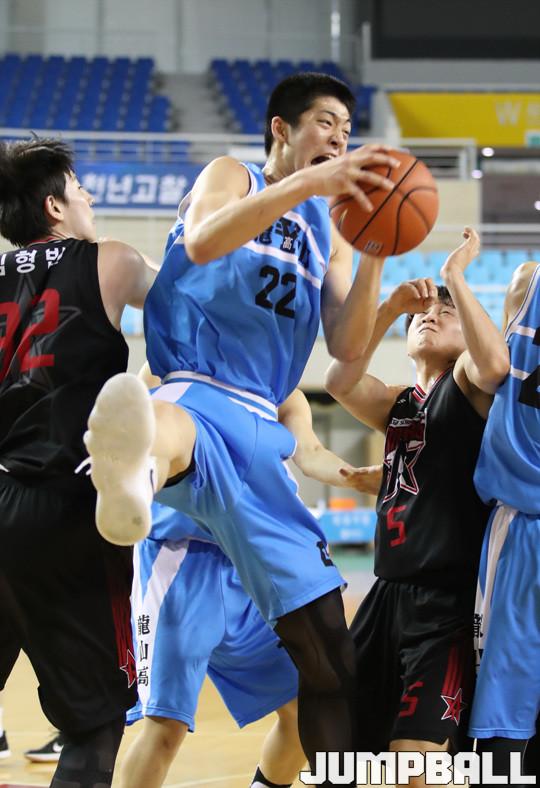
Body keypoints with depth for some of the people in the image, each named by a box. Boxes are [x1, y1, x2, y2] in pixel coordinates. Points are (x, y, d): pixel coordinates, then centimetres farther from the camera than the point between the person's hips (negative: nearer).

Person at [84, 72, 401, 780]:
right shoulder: (233, 177, 10)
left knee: (330, 654, 0)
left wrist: (376, 257, -5)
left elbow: (347, 345, 10)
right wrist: (308, 183, -26)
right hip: (194, 396, -7)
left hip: (259, 432, 7)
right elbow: (203, 242, -16)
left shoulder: (329, 233, 24)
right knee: (164, 426, -48)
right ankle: (133, 474, -84)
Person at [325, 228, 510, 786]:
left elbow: (494, 364, -24)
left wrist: (455, 276, -15)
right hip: (389, 592, 8)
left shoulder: (466, 385, 0)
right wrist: (389, 308, -5)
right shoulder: (399, 406, 19)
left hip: (446, 599, -8)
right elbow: (340, 381, 2)